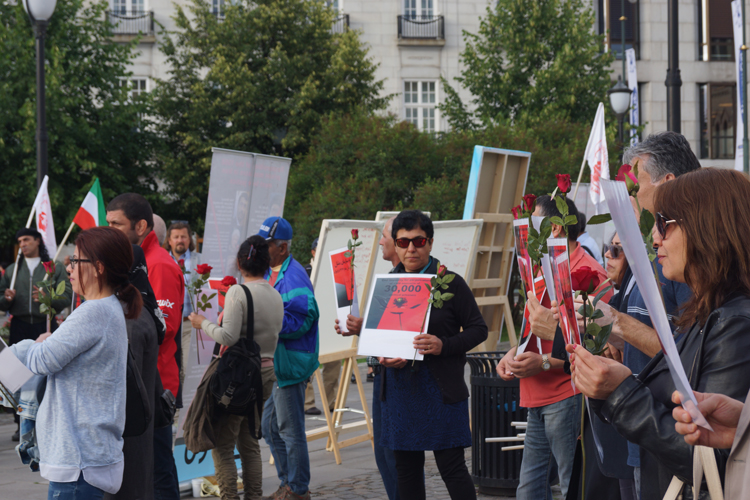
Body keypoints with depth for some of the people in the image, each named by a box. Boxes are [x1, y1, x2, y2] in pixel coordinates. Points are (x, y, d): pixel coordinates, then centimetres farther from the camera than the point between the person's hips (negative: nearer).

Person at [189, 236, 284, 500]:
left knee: (222, 445, -2)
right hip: (265, 372, 7)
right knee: (250, 443, 15)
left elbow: (228, 337, -20)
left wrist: (204, 323, -3)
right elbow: (274, 332, 12)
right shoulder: (276, 296, 9)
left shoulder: (238, 292, -12)